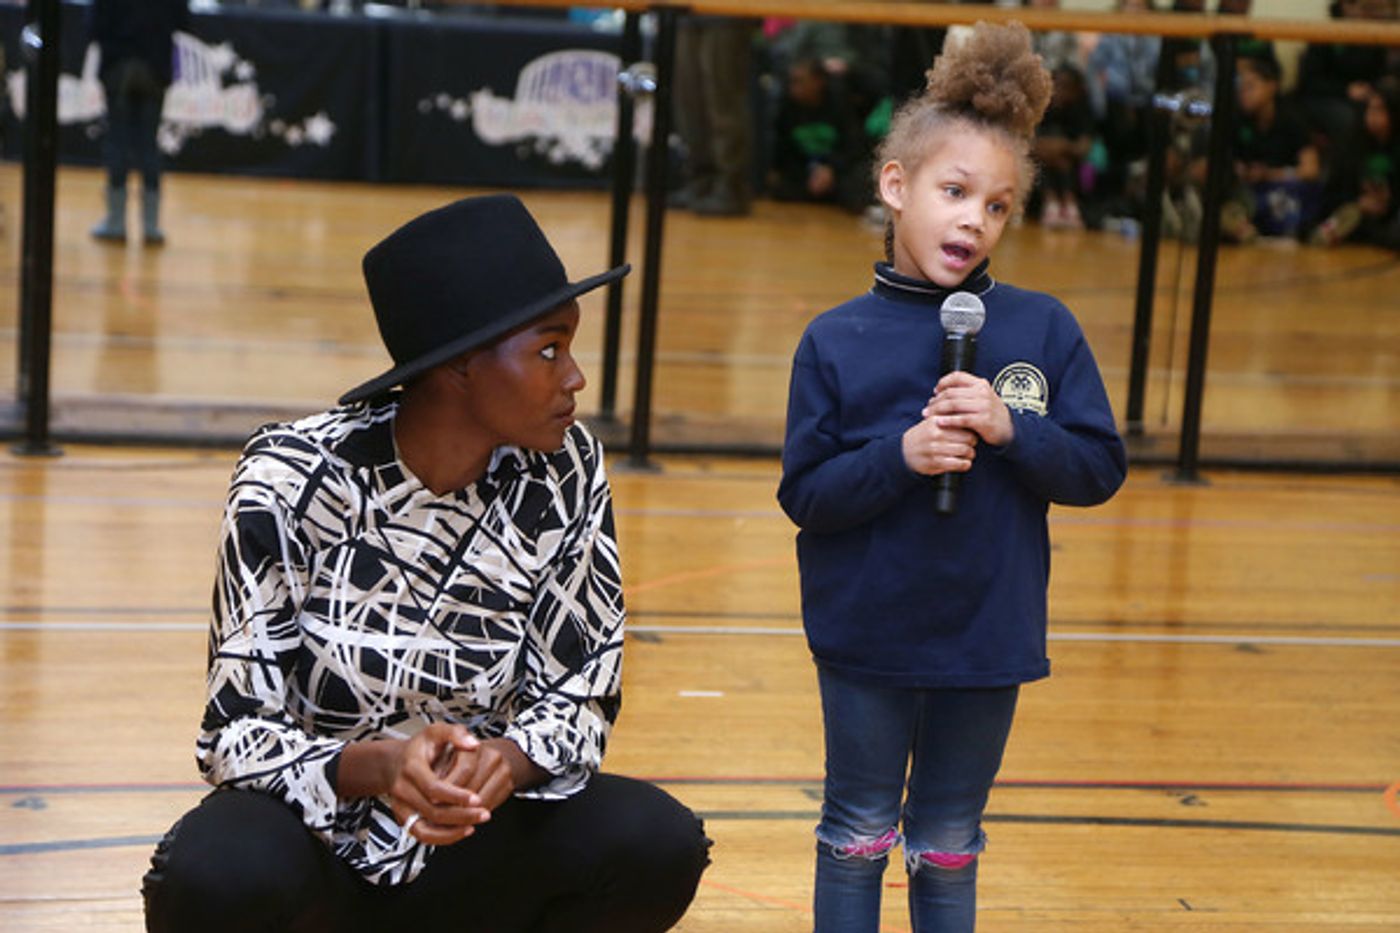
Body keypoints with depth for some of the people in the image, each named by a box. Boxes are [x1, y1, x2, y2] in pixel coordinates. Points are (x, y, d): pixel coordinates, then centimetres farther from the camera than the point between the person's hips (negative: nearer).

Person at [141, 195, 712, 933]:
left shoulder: (565, 475, -9)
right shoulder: (291, 479, -18)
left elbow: (580, 695, -5)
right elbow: (242, 730, -16)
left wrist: (506, 761, -28)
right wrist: (377, 766, -37)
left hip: (469, 848, 3)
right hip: (316, 836, -3)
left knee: (658, 843, -24)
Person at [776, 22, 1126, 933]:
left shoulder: (1045, 328, -4)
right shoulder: (837, 341, -7)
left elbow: (1100, 468, -3)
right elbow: (806, 493, -8)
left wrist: (1010, 429, -19)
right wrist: (901, 455, -23)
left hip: (988, 640, 1)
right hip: (867, 639, -1)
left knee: (948, 849, 16)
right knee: (860, 836, 14)